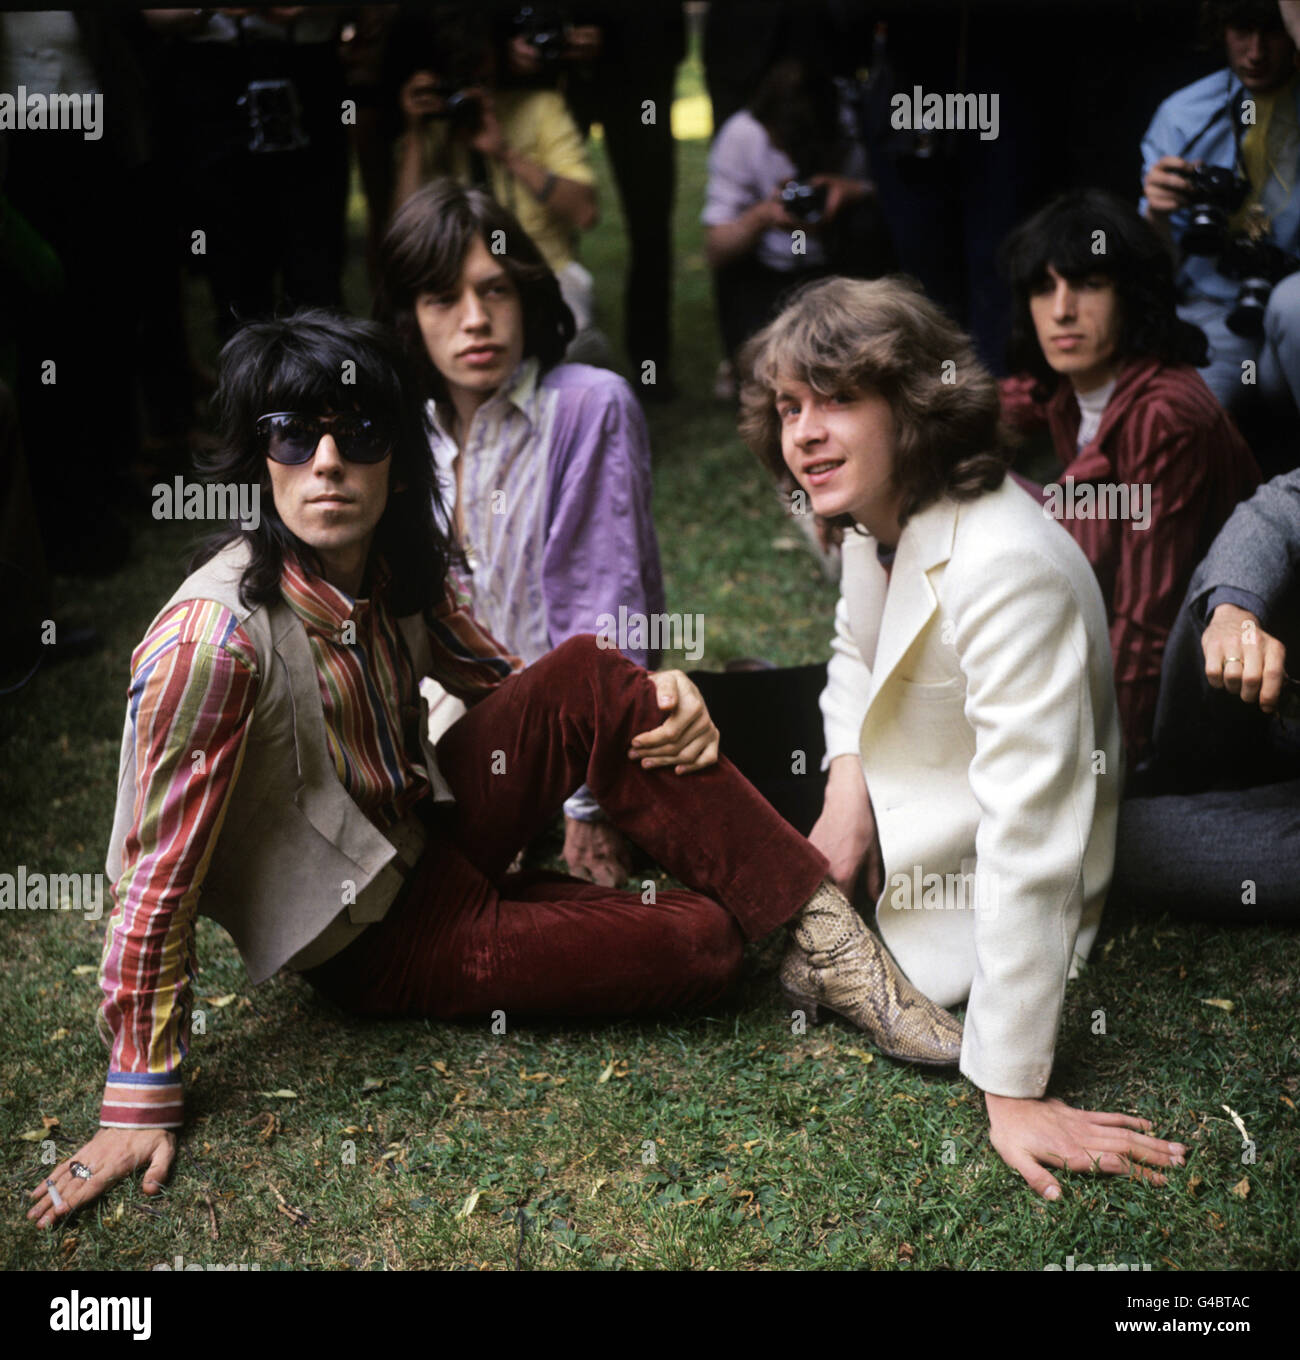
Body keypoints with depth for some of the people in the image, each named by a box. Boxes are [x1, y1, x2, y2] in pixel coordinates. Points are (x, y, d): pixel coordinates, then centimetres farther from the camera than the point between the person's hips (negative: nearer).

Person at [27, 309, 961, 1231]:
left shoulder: (399, 575, -6)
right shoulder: (213, 635, -28)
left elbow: (517, 686, 7)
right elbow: (155, 882, -24)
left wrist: (651, 699, -13)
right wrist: (140, 1104, -20)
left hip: (432, 826, 6)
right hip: (374, 934, -6)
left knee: (592, 680, -19)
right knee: (700, 945, -20)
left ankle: (827, 932, -15)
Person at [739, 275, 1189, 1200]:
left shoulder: (1006, 570, -35)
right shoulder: (880, 515, -7)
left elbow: (1027, 838, -38)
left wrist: (1013, 1092, -37)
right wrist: (847, 774, -11)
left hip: (973, 908, -8)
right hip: (890, 821, 8)